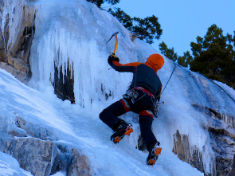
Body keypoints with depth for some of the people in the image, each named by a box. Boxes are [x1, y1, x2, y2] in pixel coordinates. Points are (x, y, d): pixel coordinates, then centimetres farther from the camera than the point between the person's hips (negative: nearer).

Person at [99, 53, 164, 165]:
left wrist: (113, 60, 54)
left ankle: (121, 127, -30)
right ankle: (153, 146, -40)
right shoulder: (158, 82, 34)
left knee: (105, 114, -2)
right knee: (146, 130, -7)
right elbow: (157, 98, 34)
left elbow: (118, 67, 32)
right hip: (150, 103, 4)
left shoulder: (140, 66, 26)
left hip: (135, 96, -4)